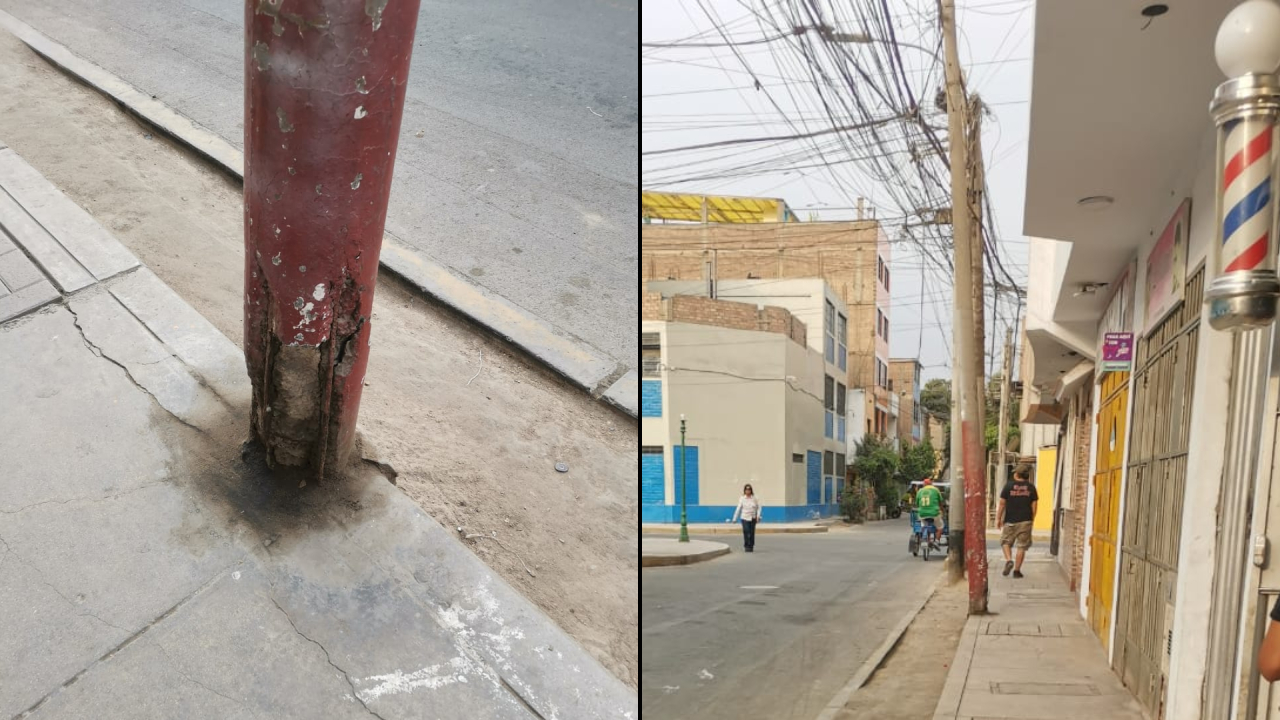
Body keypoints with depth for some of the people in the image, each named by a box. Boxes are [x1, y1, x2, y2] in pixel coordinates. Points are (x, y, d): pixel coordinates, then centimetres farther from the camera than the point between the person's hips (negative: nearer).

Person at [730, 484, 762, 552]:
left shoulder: (754, 498, 0)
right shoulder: (742, 499, -2)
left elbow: (758, 507, 4)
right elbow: (738, 509, -2)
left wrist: (758, 516, -9)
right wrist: (734, 519, -3)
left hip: (753, 518, 1)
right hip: (745, 518, -1)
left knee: (752, 533, 4)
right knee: (746, 531, -12)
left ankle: (751, 547, 18)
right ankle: (746, 546, -1)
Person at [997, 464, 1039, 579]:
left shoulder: (1008, 486, -5)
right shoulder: (1031, 488, 1)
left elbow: (1002, 504, -4)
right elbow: (1034, 505, 2)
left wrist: (998, 519, 3)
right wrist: (1032, 520, 13)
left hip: (1010, 521, -1)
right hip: (1025, 521, 1)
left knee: (1006, 542, 15)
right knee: (1022, 546, 7)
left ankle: (1008, 560, -8)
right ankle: (1017, 570, 7)